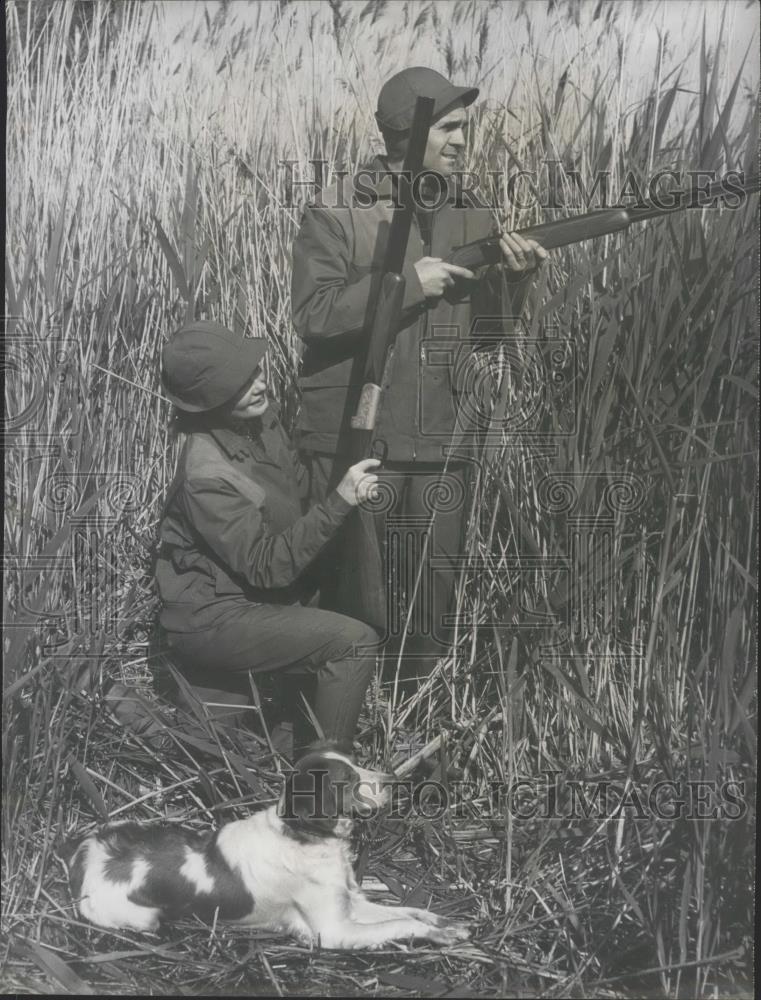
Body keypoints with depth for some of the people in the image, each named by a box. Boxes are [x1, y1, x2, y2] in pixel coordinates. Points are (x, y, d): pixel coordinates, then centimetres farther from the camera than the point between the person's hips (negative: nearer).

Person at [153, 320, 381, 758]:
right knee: (355, 642, -18)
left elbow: (296, 489, 15)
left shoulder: (262, 416, -4)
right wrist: (338, 503, -32)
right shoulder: (207, 476, -29)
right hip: (211, 619, -9)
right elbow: (267, 566, -27)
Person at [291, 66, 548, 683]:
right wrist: (409, 281, -19)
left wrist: (517, 277, -10)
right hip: (354, 437, -4)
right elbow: (314, 315, -14)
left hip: (441, 443, 4)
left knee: (437, 590, 12)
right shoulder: (336, 214, -3)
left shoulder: (471, 219, 11)